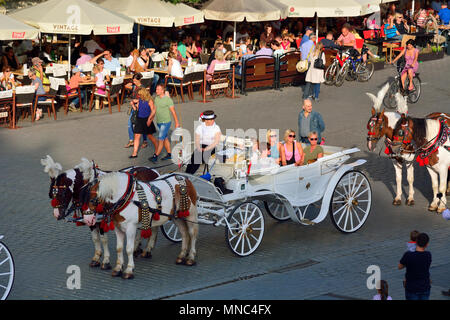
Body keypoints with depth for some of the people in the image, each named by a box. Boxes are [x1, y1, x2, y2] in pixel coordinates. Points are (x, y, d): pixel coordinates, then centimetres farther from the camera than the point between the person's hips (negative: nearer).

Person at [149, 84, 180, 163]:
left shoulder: (168, 100, -15)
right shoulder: (156, 98, 6)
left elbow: (173, 112, -11)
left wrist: (177, 123, -9)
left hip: (166, 123, -8)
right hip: (159, 122, 8)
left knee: (160, 139, -10)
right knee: (165, 139, 15)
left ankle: (155, 157, -12)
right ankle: (169, 155, 25)